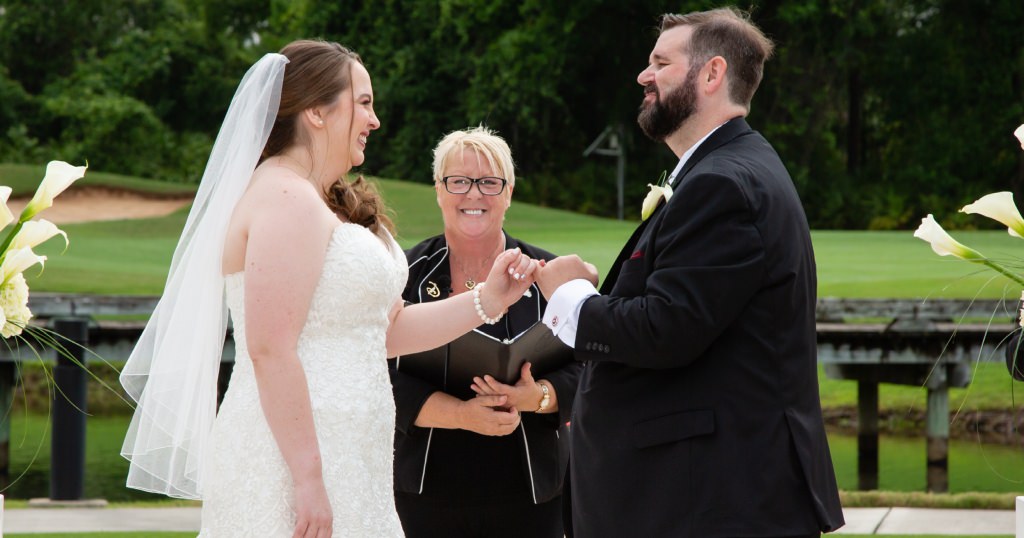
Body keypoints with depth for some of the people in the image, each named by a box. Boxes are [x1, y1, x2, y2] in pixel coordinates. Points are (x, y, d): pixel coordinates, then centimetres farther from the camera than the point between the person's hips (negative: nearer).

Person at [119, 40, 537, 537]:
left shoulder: (330, 207, 19)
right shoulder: (287, 199, -13)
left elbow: (386, 329, 21)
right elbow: (270, 349, -21)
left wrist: (487, 301, 12)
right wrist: (308, 478, -23)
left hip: (332, 459, 10)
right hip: (293, 463, -10)